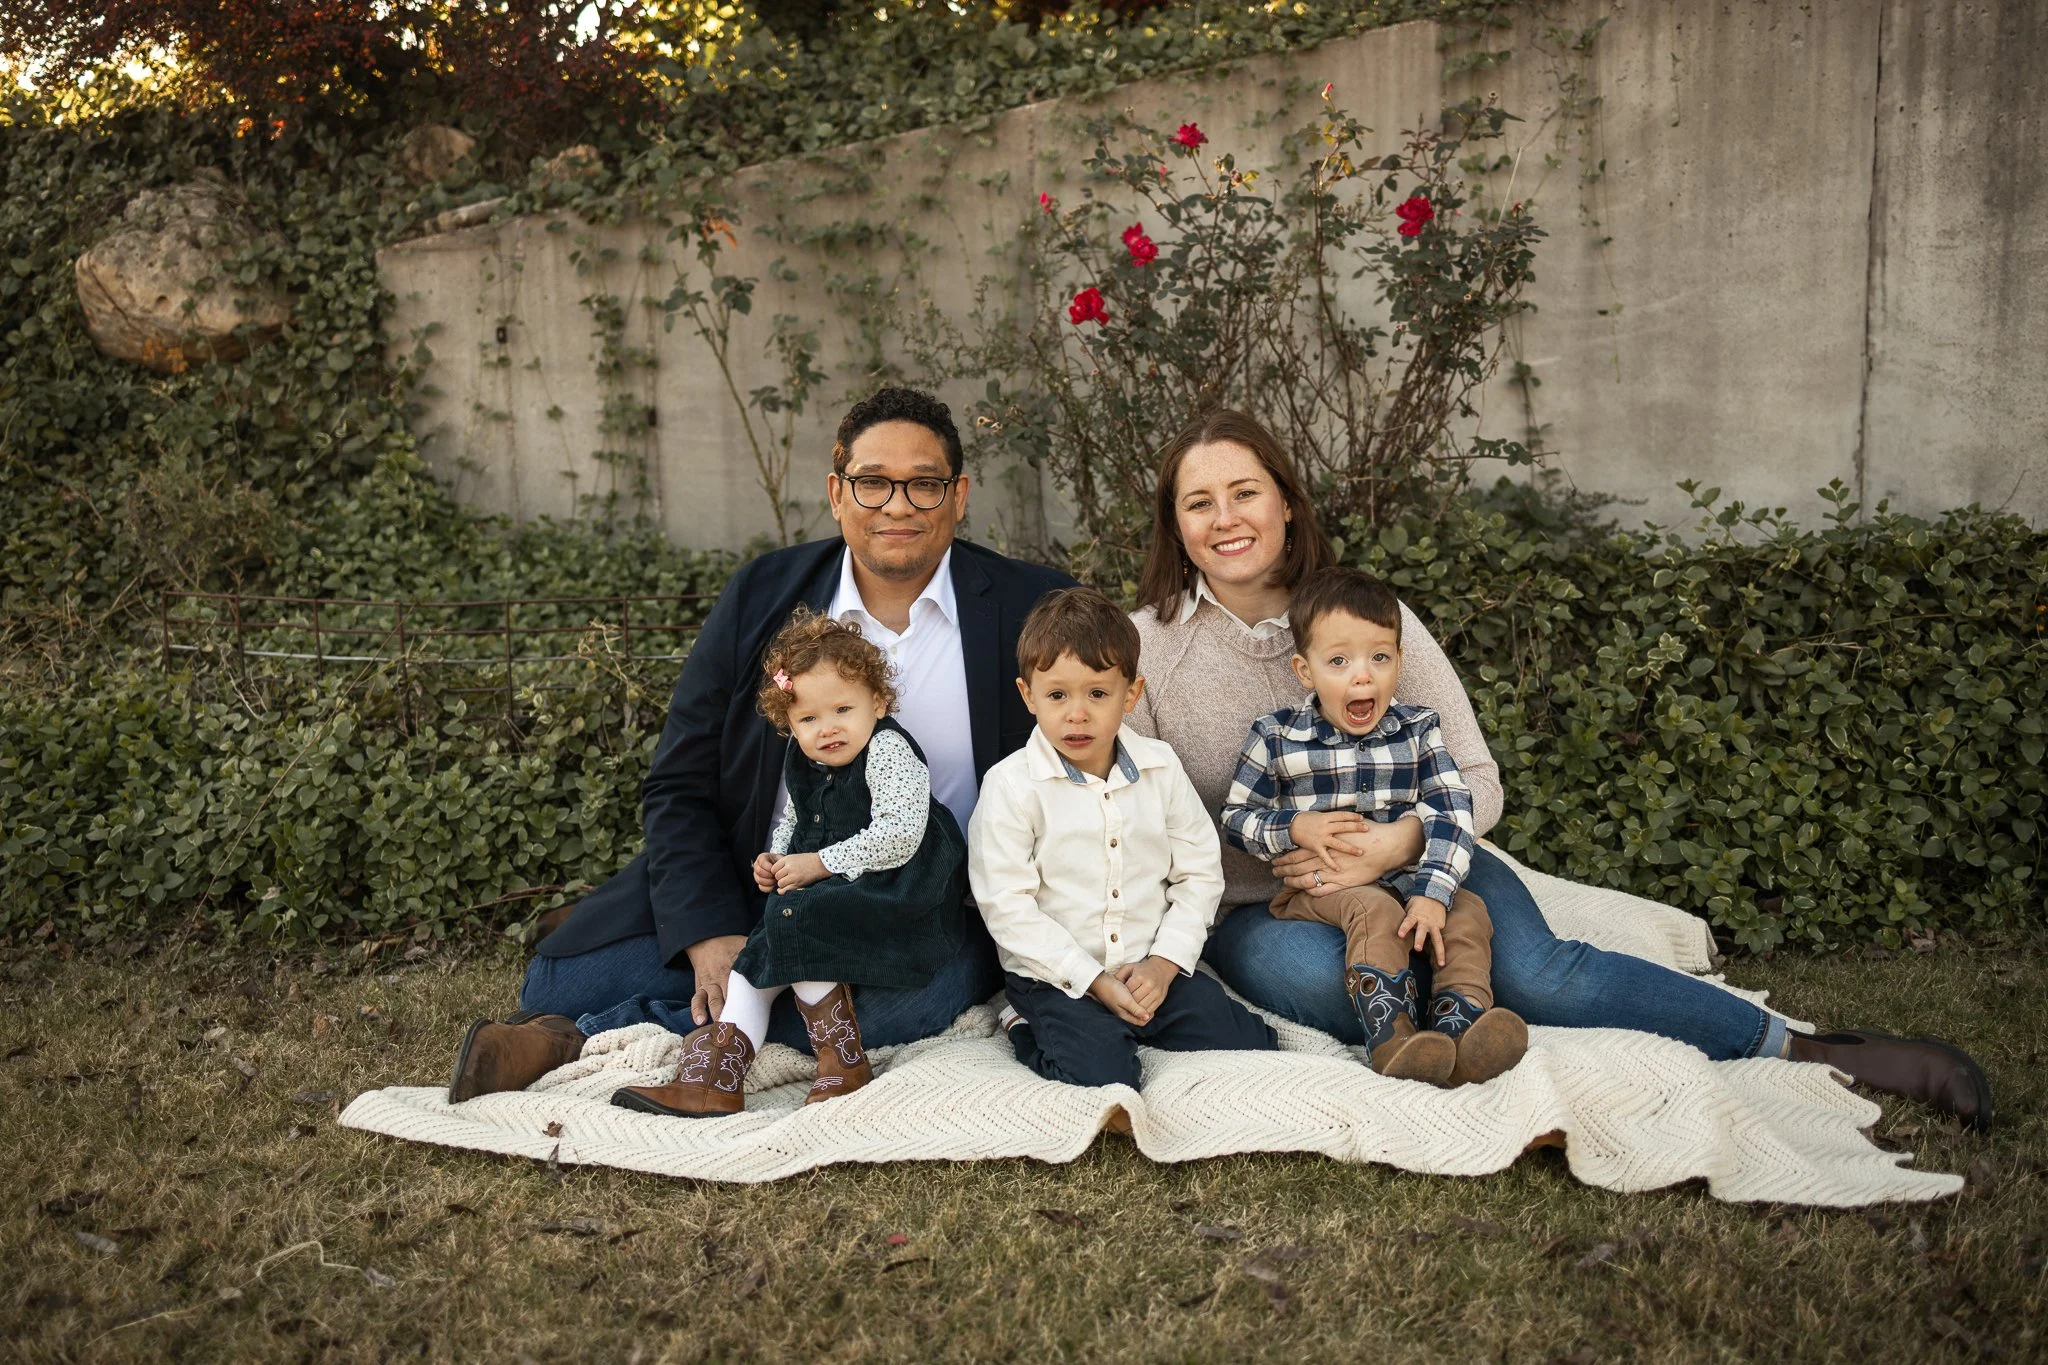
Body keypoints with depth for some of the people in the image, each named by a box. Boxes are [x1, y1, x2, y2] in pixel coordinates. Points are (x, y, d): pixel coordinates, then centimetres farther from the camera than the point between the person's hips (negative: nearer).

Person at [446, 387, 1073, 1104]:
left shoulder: (1036, 613, -2)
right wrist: (710, 939, -14)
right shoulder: (763, 594, 2)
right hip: (751, 896, 0)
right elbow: (679, 788, 1)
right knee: (556, 983, -19)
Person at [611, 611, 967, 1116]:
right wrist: (776, 858, 8)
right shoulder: (802, 765, 11)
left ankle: (843, 1064, -17)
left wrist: (820, 863, -20)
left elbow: (898, 835, -25)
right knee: (756, 957, -3)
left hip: (892, 893, -9)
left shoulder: (888, 750, -15)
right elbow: (792, 822, 31)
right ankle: (711, 1078, -7)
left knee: (801, 929, -26)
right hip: (820, 893, 9)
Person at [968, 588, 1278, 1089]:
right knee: (1101, 1072, -26)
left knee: (1250, 1045, -8)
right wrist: (1093, 980, -16)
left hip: (1153, 967, 4)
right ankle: (1032, 1031, 3)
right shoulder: (1011, 785, -10)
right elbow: (1006, 906, -12)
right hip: (1055, 977, -4)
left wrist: (1165, 963, -9)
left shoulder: (1160, 768, 2)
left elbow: (1200, 873, 5)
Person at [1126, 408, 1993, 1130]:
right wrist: (1285, 860, -22)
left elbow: (1477, 784, -3)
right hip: (1254, 905, 0)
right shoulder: (1145, 649, -7)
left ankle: (1807, 1049, -14)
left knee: (1536, 973, -26)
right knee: (1314, 979, -36)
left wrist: (1397, 842, -22)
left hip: (1413, 863, 1)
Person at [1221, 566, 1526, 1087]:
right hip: (1315, 887, -3)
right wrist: (1295, 829, -17)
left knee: (1467, 910, -21)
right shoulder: (1275, 737, -3)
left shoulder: (1417, 730, 2)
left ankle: (1460, 1024, -33)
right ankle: (1391, 1037, -37)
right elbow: (1235, 819, 3)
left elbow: (1451, 813, -7)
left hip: (1401, 880, 3)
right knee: (1374, 909, -32)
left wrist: (1432, 892, -22)